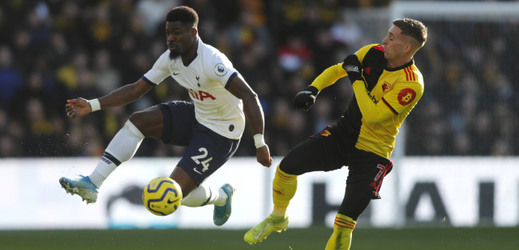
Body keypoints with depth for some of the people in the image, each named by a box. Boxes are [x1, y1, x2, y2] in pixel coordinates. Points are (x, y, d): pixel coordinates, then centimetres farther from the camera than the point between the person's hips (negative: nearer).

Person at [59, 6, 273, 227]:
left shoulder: (211, 62, -29)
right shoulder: (170, 59, -4)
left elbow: (249, 97, -34)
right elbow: (136, 89, 3)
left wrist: (260, 144, -40)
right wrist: (92, 105, -6)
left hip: (220, 134, -8)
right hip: (196, 117, 8)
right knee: (137, 122, -8)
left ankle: (221, 196, 20)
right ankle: (92, 184, -8)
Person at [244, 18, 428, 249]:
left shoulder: (412, 84, -23)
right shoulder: (374, 53, -4)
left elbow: (372, 115, -27)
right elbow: (337, 70, 13)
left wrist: (356, 78, -22)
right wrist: (312, 90, -3)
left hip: (372, 150, -6)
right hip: (343, 134, 6)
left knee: (344, 223, -17)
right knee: (288, 166, -4)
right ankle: (278, 218, 22)